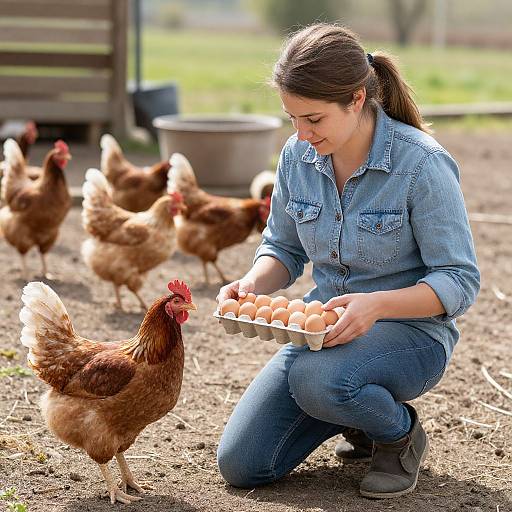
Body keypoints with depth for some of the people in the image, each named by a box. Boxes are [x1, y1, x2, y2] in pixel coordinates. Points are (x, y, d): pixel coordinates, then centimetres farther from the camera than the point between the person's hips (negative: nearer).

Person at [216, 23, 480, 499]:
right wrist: (251, 284, -14)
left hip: (410, 330, -6)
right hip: (324, 326, 6)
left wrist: (378, 304, -35)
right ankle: (362, 412, 22)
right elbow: (284, 248, 9)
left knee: (316, 380, -39)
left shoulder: (422, 165, -21)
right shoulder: (297, 156, -4)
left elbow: (460, 281, -18)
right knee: (239, 465, -2)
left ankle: (401, 433, -4)